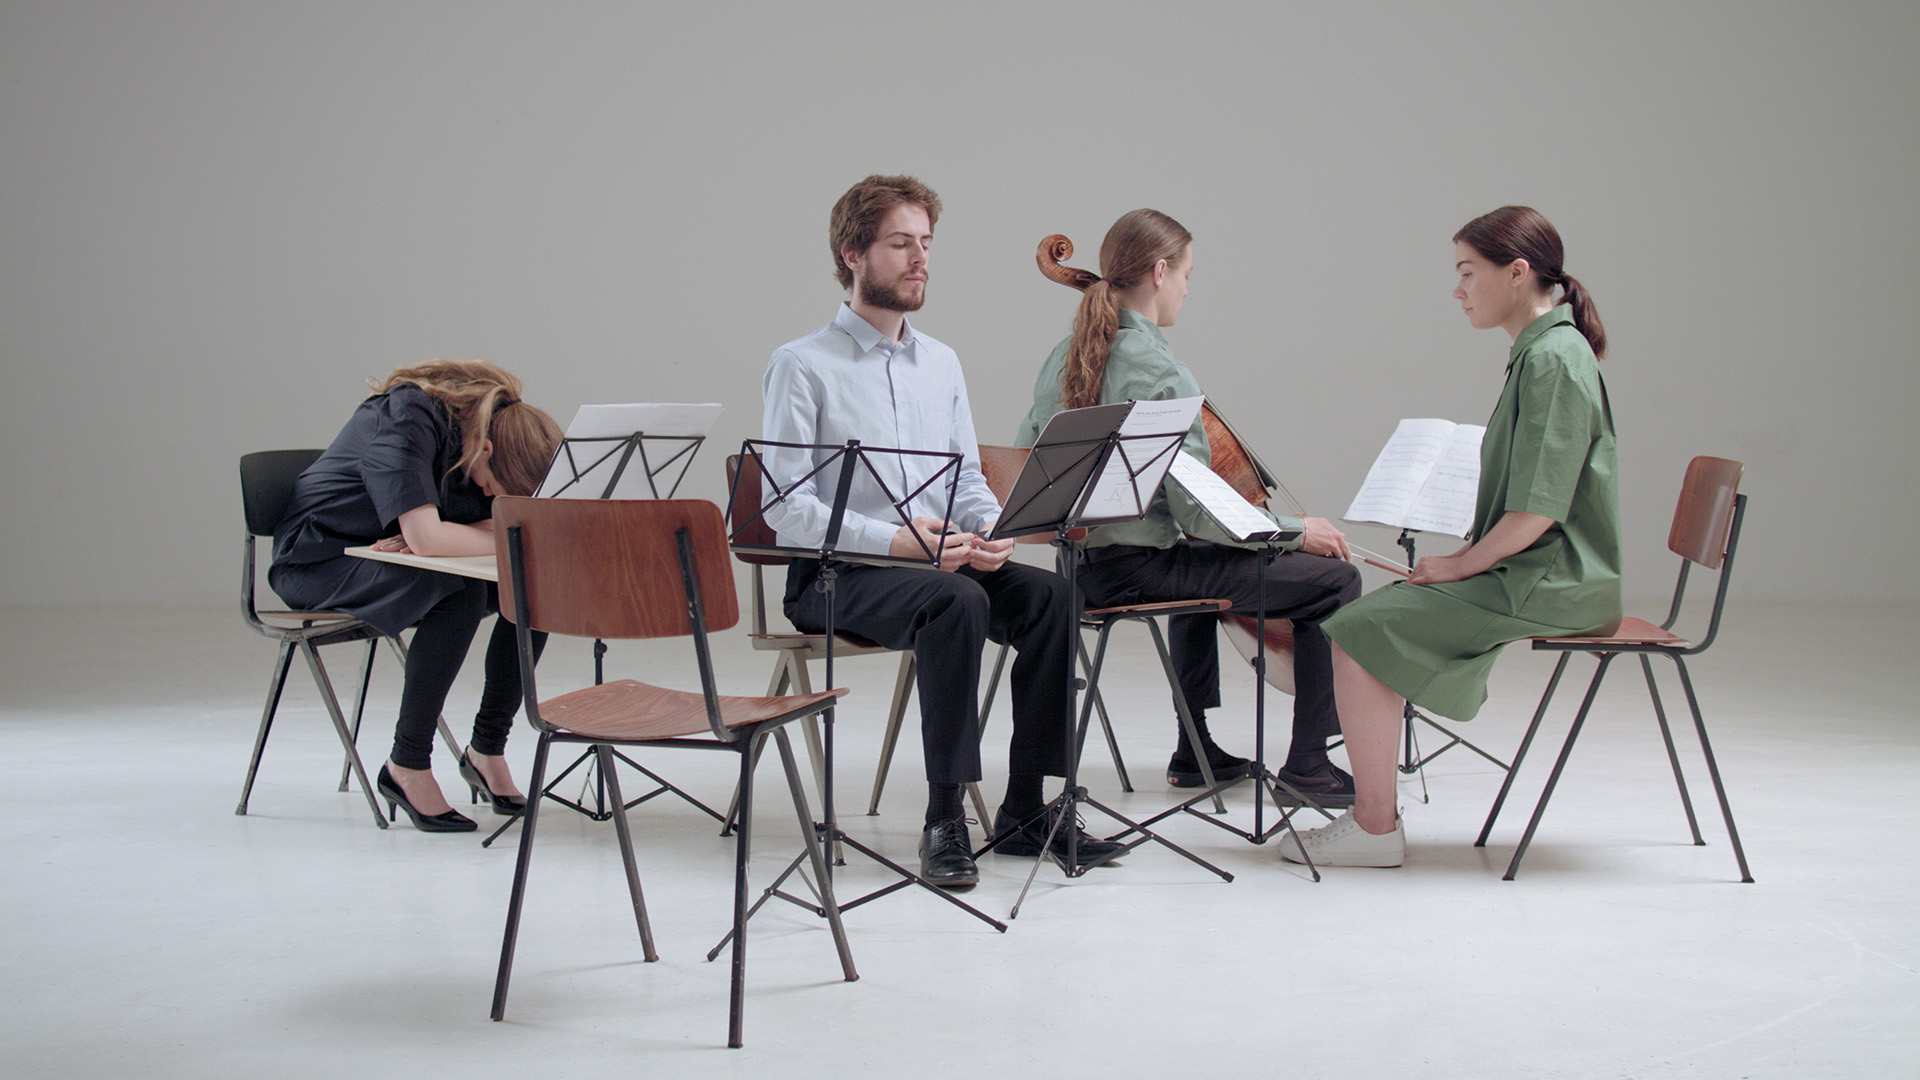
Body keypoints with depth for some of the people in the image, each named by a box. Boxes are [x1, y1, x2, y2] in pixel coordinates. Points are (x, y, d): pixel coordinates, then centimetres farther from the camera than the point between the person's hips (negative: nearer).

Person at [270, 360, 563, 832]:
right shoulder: (404, 420, -30)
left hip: (395, 557, 8)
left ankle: (487, 749, -3)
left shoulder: (488, 423, -8)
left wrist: (430, 538, -25)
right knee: (460, 591, -33)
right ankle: (407, 766, -21)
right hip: (320, 563, -7)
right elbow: (425, 536, -38)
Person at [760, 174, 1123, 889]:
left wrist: (990, 527, -6)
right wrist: (893, 540, -22)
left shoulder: (942, 363, 17)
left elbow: (969, 478, 19)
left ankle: (1025, 808, -18)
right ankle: (944, 822, -31)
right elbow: (785, 507, -11)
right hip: (835, 577, -6)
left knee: (1048, 594, -22)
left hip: (941, 560, 6)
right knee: (959, 602, -35)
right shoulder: (802, 366, -3)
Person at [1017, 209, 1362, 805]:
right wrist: (1297, 530, -9)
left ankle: (1197, 752, 42)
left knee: (1206, 562, 40)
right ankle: (1309, 764, -2)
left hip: (1084, 564, 10)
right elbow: (1198, 512, -20)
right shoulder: (1163, 375, -19)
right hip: (1142, 566, -10)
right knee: (1333, 580, -8)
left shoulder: (1066, 356, 6)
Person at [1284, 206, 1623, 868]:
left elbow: (1537, 509, -23)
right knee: (1369, 619, 10)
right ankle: (1372, 810, 11)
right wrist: (1466, 556, 9)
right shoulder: (1541, 352, 14)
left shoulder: (1555, 359, -17)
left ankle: (1375, 826, -7)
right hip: (1526, 573, 10)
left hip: (1546, 585, -10)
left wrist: (1465, 564, -11)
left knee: (1358, 631, -14)